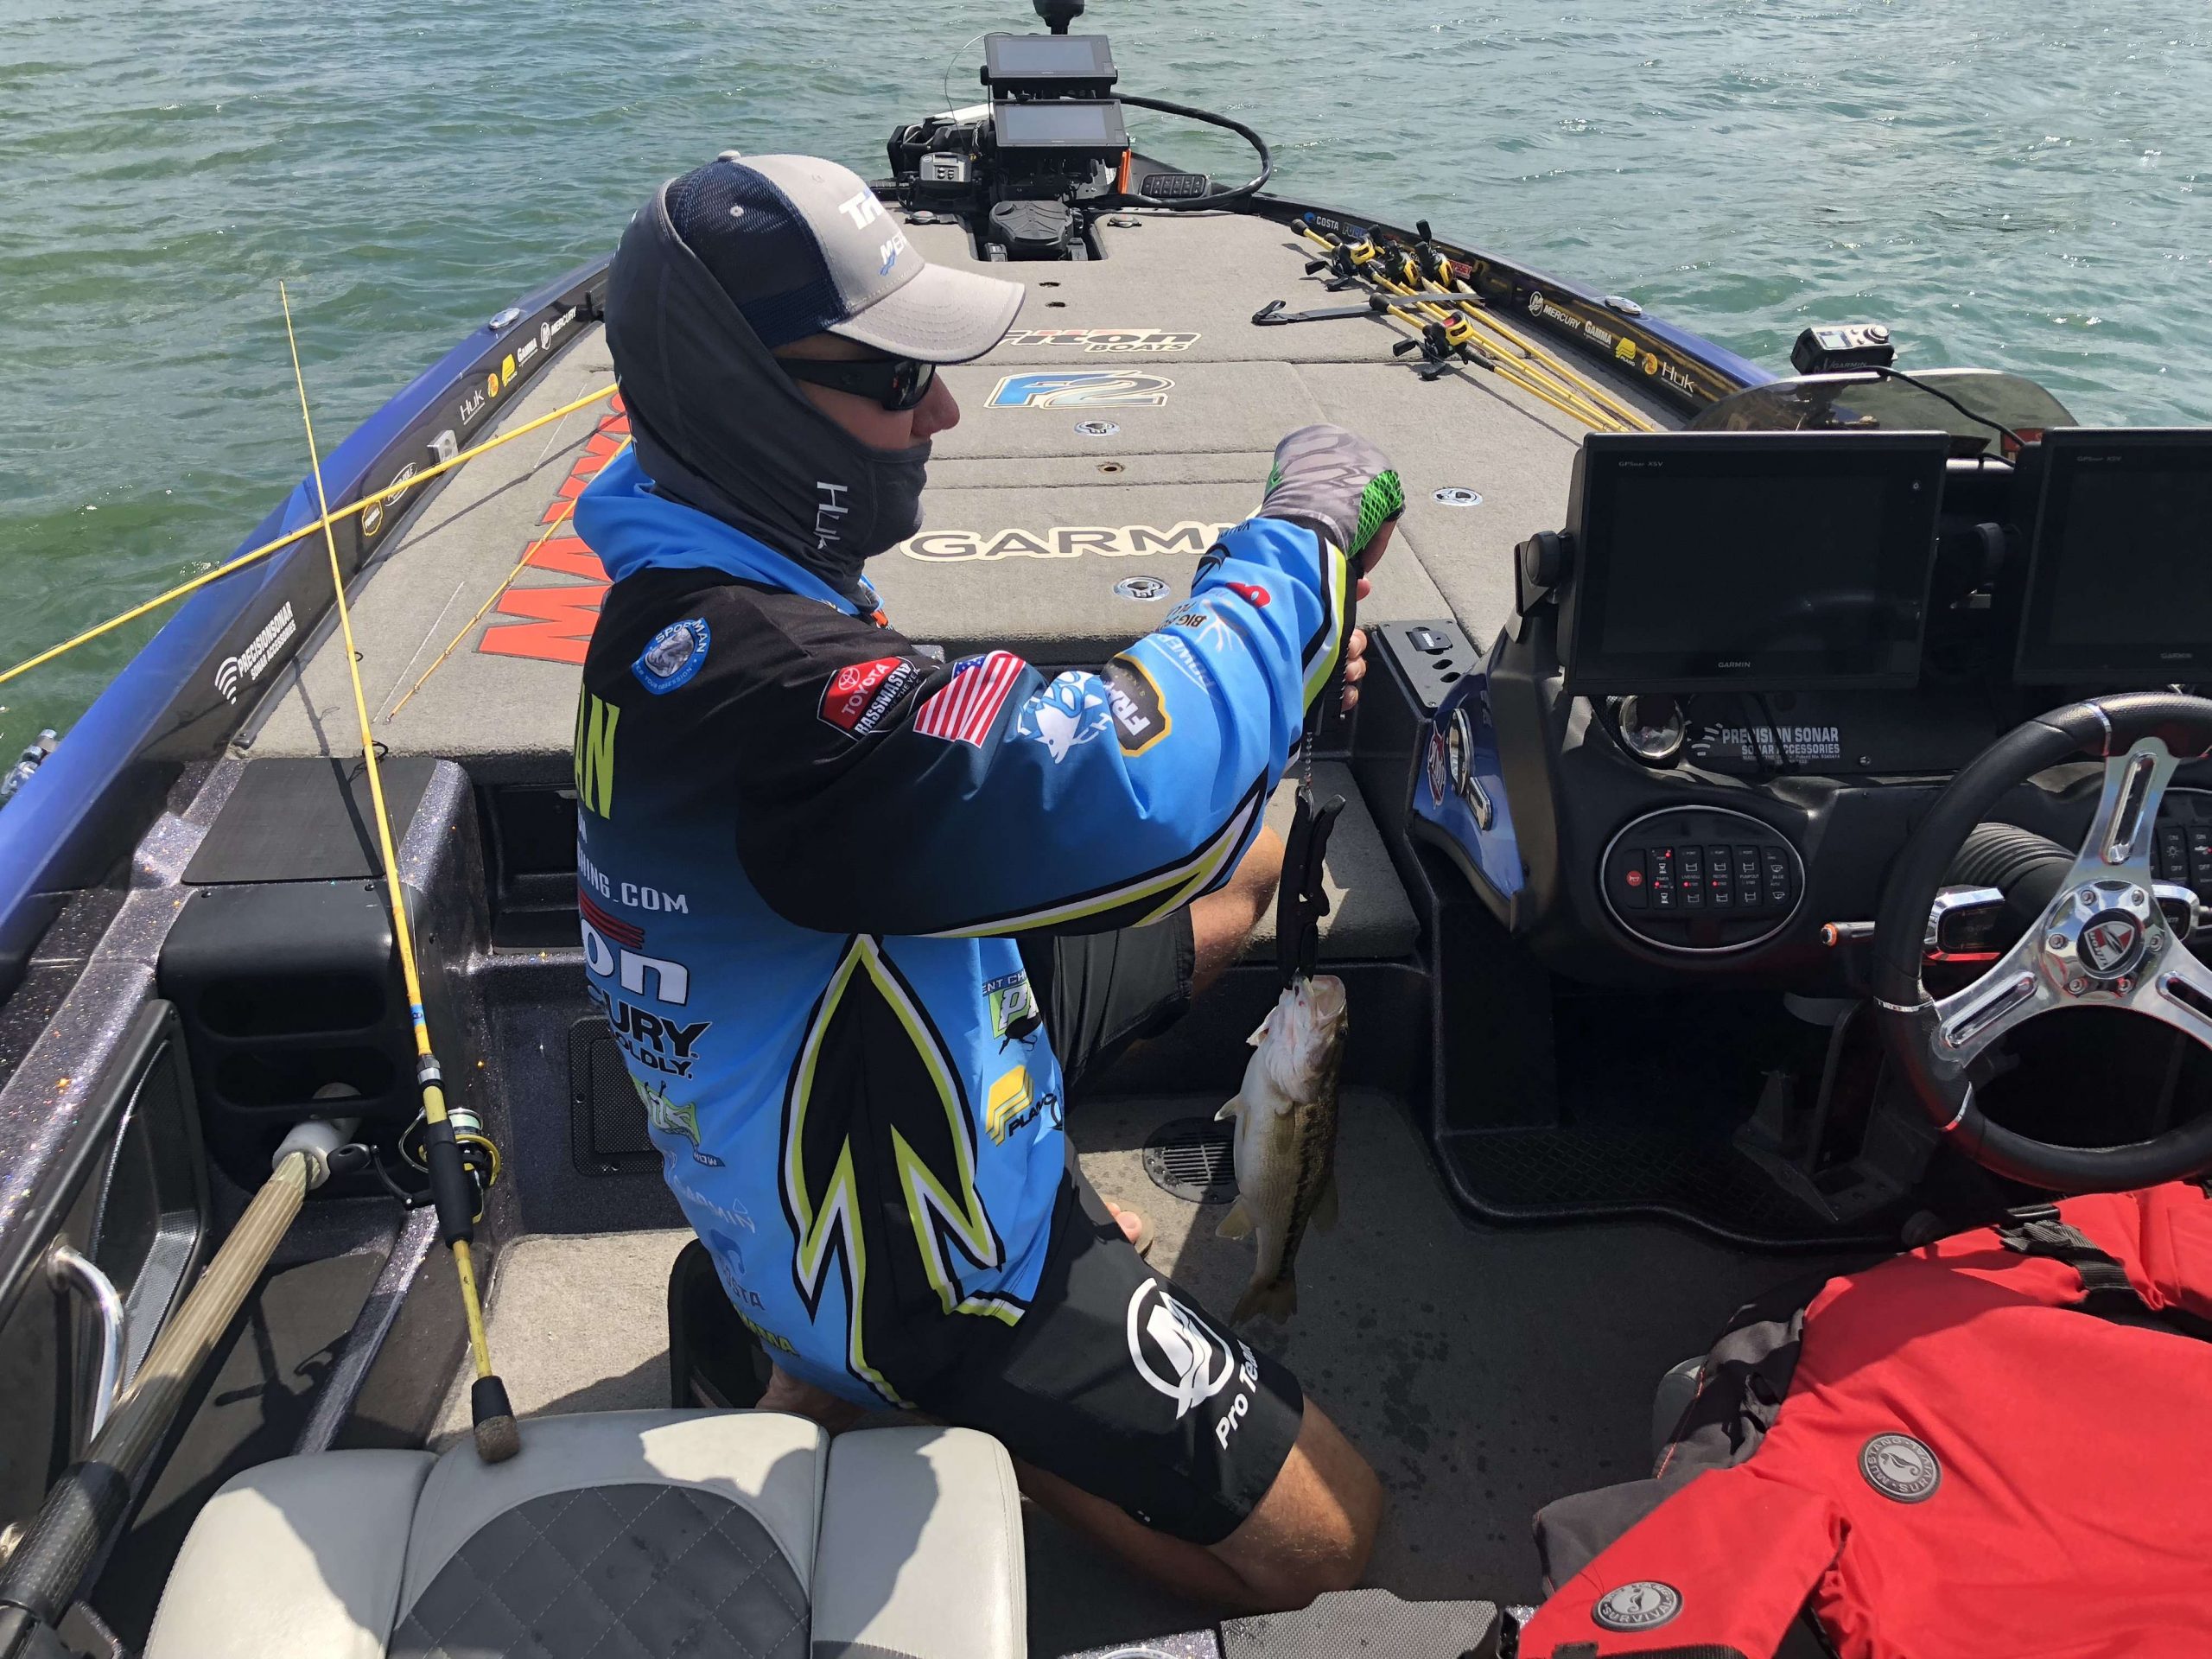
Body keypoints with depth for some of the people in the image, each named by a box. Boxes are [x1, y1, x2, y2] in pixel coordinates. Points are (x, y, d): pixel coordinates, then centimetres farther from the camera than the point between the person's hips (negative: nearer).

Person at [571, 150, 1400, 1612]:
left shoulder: (732, 580, -1)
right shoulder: (742, 669, -36)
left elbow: (993, 772, 9)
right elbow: (1116, 790, -44)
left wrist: (1272, 662, -4)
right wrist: (1295, 544, -27)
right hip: (910, 1261, -9)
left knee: (1255, 860, 18)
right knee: (1321, 1541, -2)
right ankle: (905, 1396, 6)